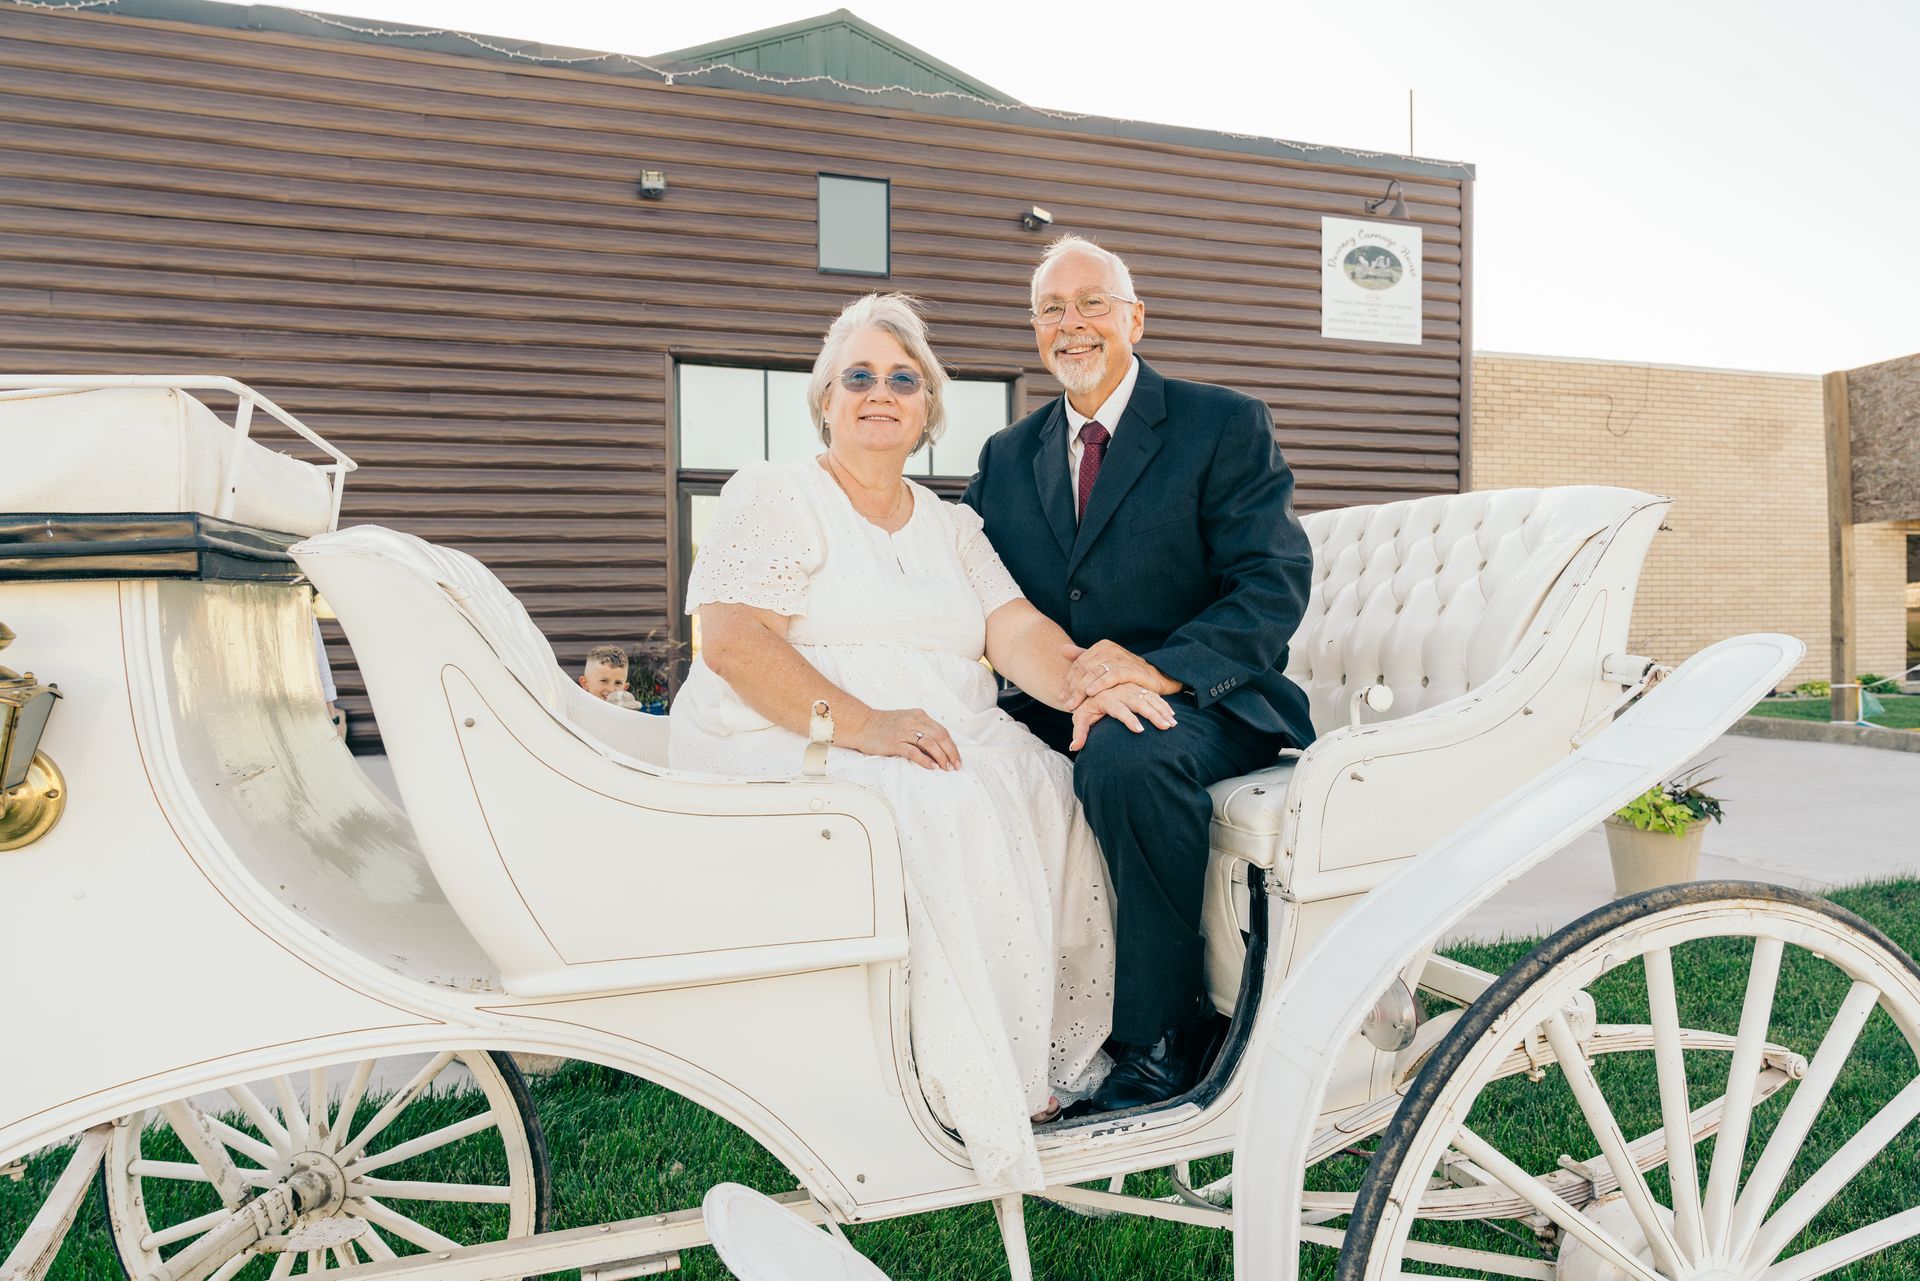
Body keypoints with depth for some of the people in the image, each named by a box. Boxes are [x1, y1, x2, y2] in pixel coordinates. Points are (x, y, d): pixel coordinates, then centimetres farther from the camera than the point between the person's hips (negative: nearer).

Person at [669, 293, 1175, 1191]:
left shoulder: (951, 526, 20)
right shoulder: (773, 495, 2)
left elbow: (1016, 630, 6)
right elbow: (733, 643, -12)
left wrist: (1081, 684, -18)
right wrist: (859, 723, -26)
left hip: (951, 739, 6)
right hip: (788, 745, -5)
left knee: (1053, 795, -21)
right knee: (948, 812, -32)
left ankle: (1055, 1056, -8)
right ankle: (978, 1093, -18)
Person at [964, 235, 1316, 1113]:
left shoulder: (1225, 425, 2)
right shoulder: (1007, 456, 17)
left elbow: (1275, 580, -10)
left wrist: (1161, 666, -28)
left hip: (1202, 704, -4)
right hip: (1058, 709, 5)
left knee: (1124, 752, -37)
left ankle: (1163, 1038, -17)